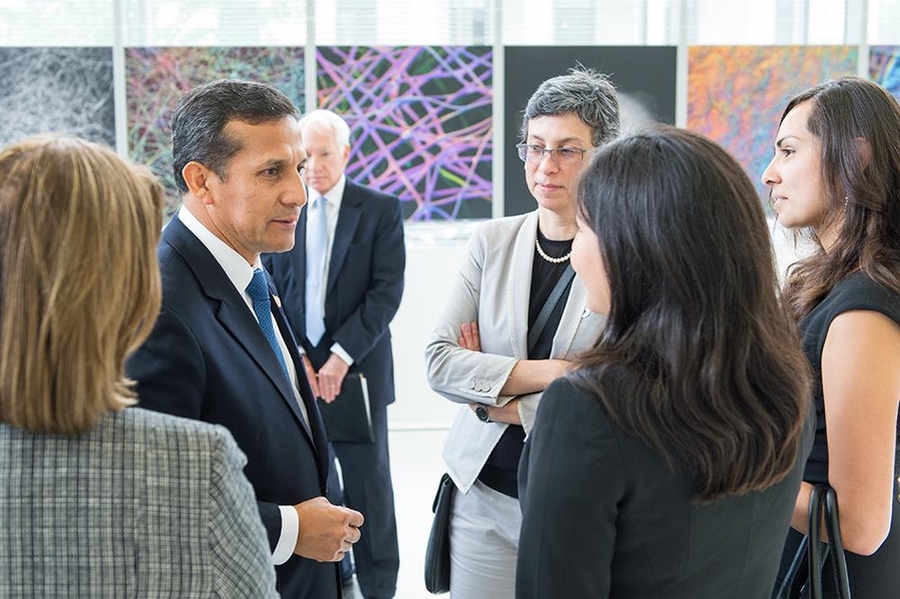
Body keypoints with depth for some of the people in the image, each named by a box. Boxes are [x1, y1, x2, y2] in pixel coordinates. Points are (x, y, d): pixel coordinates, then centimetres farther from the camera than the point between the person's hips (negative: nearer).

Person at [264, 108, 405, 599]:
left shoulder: (381, 210, -1)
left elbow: (387, 292, -7)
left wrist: (341, 356, -13)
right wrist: (296, 356, -5)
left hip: (358, 369, -2)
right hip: (298, 369, 2)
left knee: (367, 479, 5)